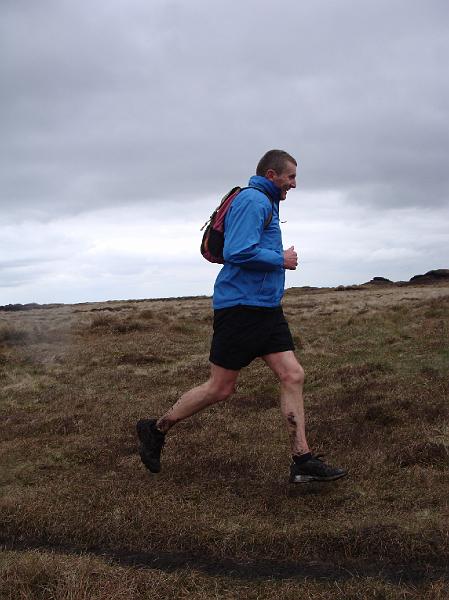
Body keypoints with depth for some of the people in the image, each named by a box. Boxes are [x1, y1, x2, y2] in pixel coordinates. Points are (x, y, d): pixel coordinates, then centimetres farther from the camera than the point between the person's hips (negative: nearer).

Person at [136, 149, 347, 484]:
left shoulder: (266, 204, 20)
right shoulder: (253, 200, -12)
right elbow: (239, 253, -24)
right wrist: (282, 260, -11)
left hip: (266, 307, 10)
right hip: (241, 306, -10)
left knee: (293, 376, 1)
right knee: (221, 388, -1)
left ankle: (303, 462, 5)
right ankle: (156, 429, 17)